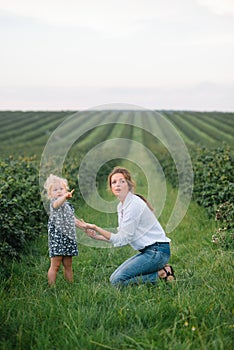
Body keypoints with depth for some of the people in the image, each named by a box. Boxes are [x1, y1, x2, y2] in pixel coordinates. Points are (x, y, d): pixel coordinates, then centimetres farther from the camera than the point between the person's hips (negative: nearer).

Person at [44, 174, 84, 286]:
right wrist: (65, 196, -53)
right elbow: (57, 203, -34)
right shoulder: (54, 203, -7)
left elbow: (73, 220, 31)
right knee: (55, 265, -7)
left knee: (68, 265, 12)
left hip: (68, 237, 7)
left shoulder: (68, 205, 18)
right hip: (57, 237, -7)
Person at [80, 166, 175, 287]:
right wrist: (98, 236, 5)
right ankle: (160, 269, 7)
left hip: (157, 251, -10)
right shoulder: (121, 206, 11)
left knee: (118, 281, -15)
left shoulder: (134, 204, -18)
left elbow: (122, 239, -19)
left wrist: (96, 228, -18)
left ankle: (161, 274, -5)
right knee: (114, 277, 6)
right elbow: (122, 237, 13)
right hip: (147, 251, 10)